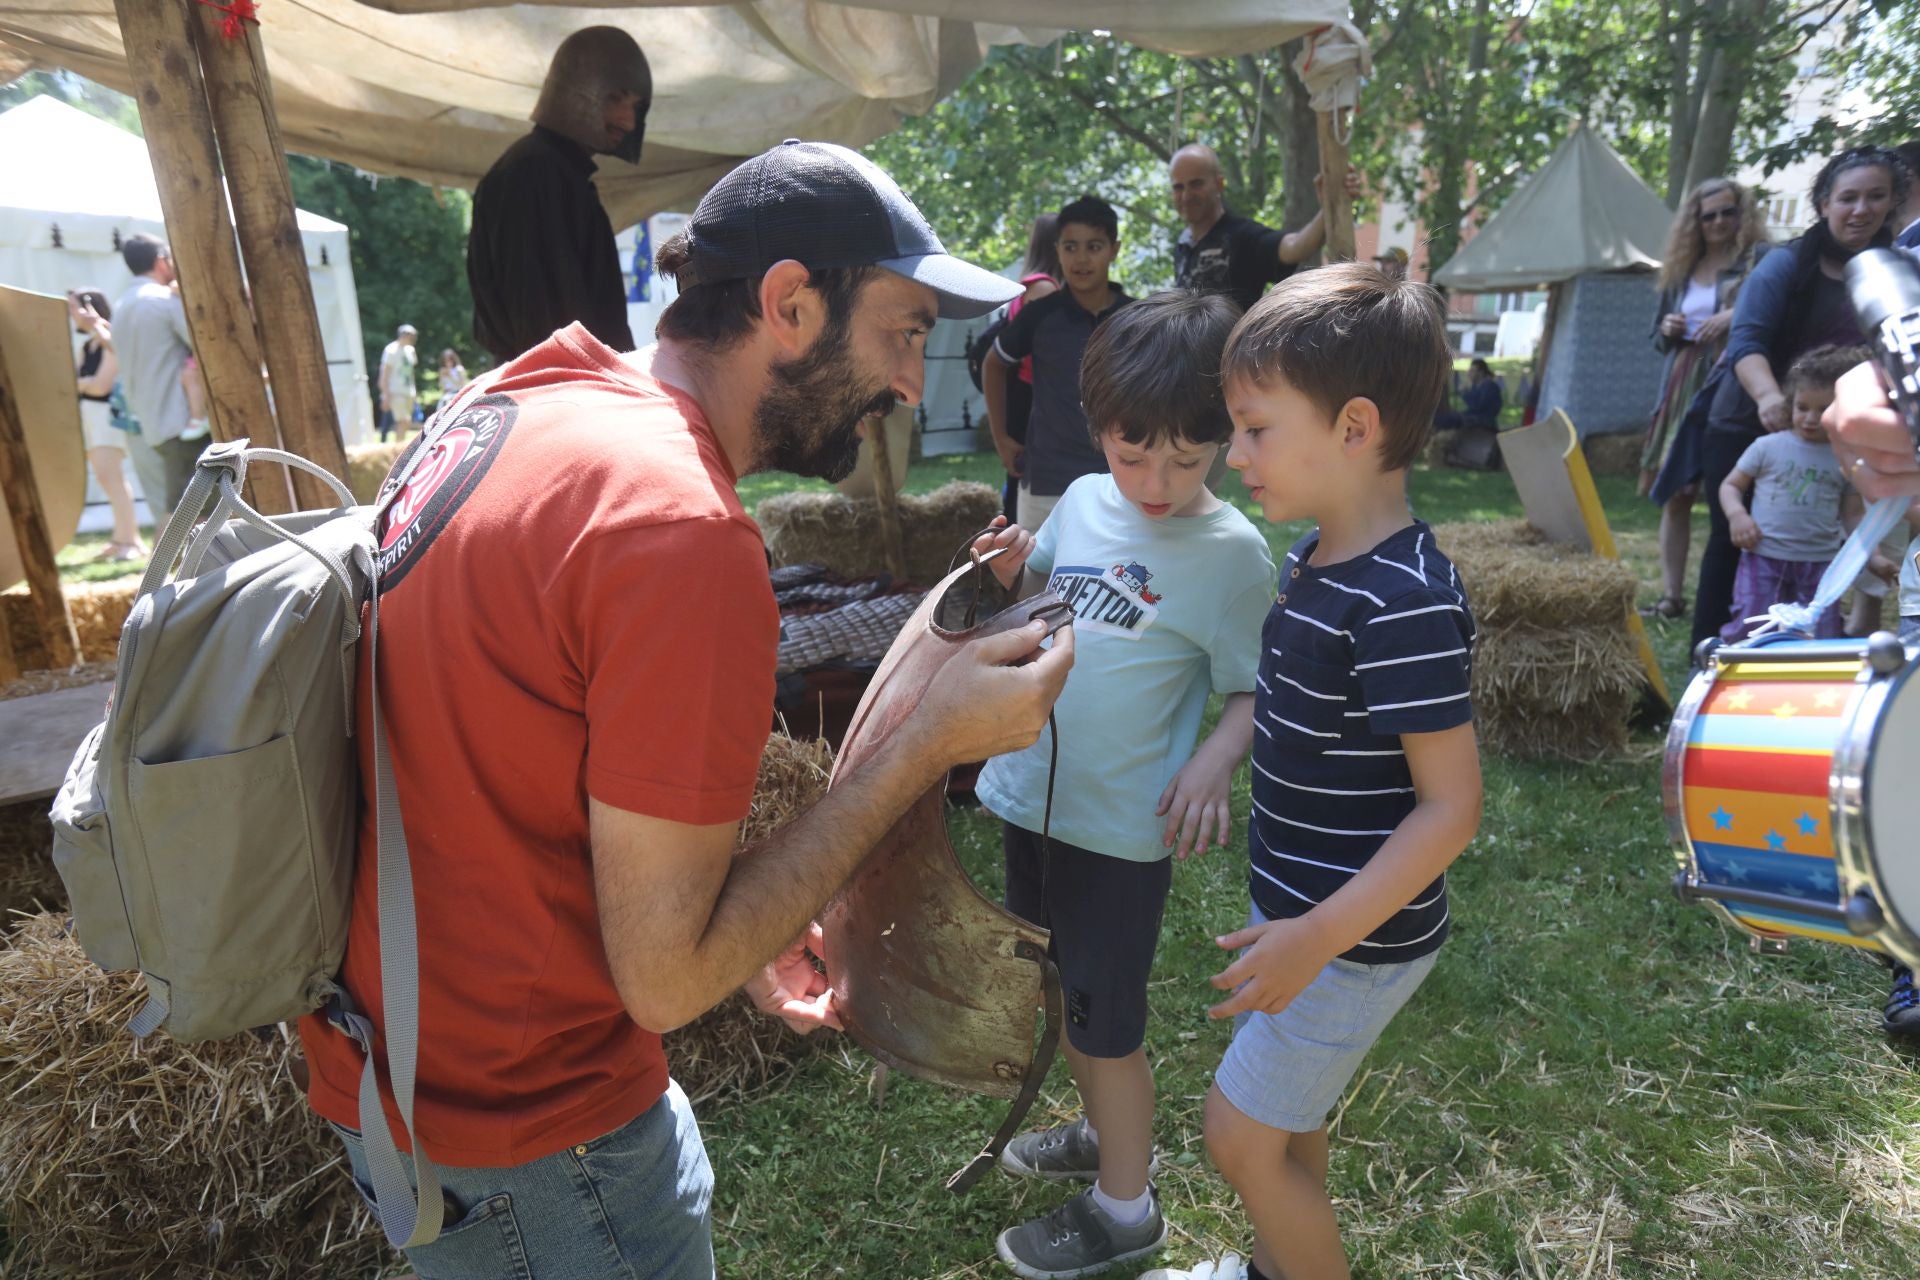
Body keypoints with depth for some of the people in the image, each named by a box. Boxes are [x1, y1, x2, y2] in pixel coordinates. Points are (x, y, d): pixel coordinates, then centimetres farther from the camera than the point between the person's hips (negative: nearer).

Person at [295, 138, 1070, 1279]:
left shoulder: (519, 401, -1)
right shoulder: (683, 534, -29)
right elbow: (667, 977, -24)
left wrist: (733, 917, 7)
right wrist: (934, 743, -20)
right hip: (519, 1137, -8)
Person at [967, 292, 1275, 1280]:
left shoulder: (1231, 552, -16)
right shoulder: (1082, 501, 0)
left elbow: (1256, 692, -10)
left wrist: (1213, 761, -29)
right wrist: (1006, 572, -8)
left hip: (1120, 824, -6)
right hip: (1031, 792, 7)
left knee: (1105, 1019, 9)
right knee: (1062, 994, 24)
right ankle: (1104, 1133, 49)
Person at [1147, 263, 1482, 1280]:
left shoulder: (1405, 603, -27)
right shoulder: (1314, 561, 2)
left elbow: (1451, 805, -24)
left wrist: (1323, 934, -26)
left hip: (1357, 933, -9)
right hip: (1299, 903, 9)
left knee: (1241, 1133, 4)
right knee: (1287, 1113, 24)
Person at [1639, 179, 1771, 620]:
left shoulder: (1761, 259, 0)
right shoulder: (1680, 269, 16)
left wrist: (1739, 316, -23)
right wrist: (1667, 329, 1)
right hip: (1683, 389, 6)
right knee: (1675, 494, 5)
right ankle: (1672, 596, 12)